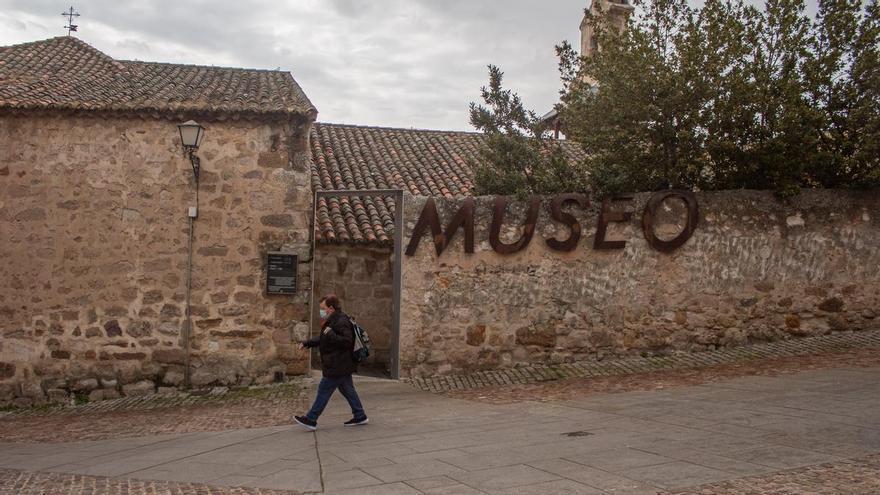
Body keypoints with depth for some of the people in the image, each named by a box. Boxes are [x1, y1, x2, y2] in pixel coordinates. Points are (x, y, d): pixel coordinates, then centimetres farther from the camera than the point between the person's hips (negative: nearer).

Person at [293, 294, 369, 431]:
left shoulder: (341, 322, -20)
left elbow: (346, 342, -27)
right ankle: (360, 417, 21)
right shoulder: (333, 321, 14)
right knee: (347, 390, 15)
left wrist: (330, 334, -29)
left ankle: (311, 420, 5)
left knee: (324, 390, -3)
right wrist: (307, 343, 18)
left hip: (337, 367, -10)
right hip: (341, 366, 10)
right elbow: (321, 339, 25)